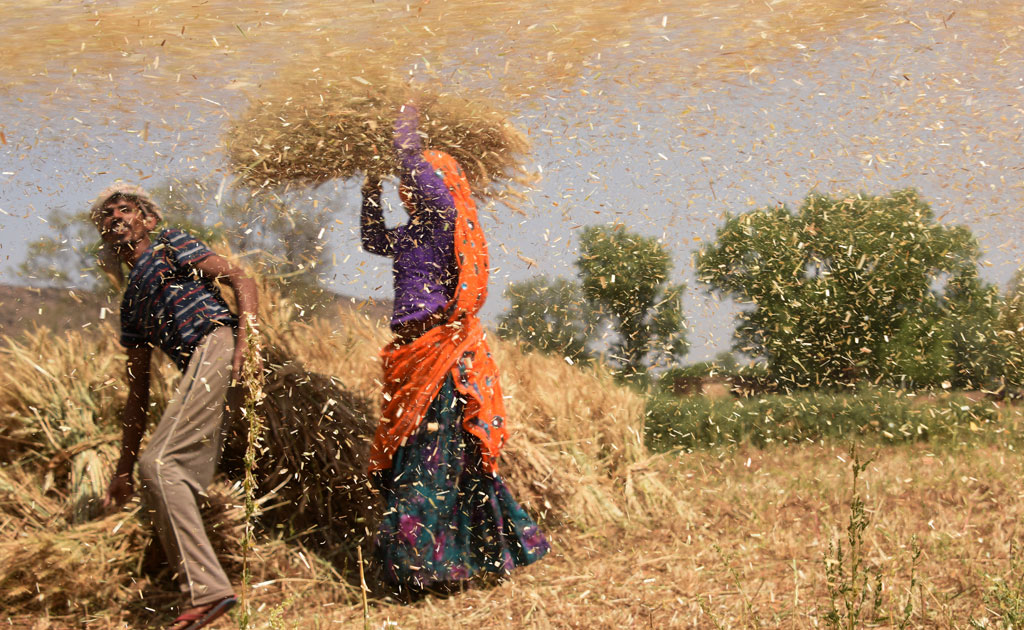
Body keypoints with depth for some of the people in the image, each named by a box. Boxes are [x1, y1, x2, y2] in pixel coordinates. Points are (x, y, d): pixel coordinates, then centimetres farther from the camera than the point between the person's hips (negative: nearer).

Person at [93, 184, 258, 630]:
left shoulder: (169, 246, 14)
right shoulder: (131, 302, 32)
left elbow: (242, 281, 0)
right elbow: (138, 390, 30)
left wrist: (244, 346, -17)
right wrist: (124, 468, 26)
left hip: (217, 342, -8)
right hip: (199, 368, 8)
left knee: (160, 463, -19)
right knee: (167, 480, 2)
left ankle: (207, 589, -23)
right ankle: (205, 593, 3)